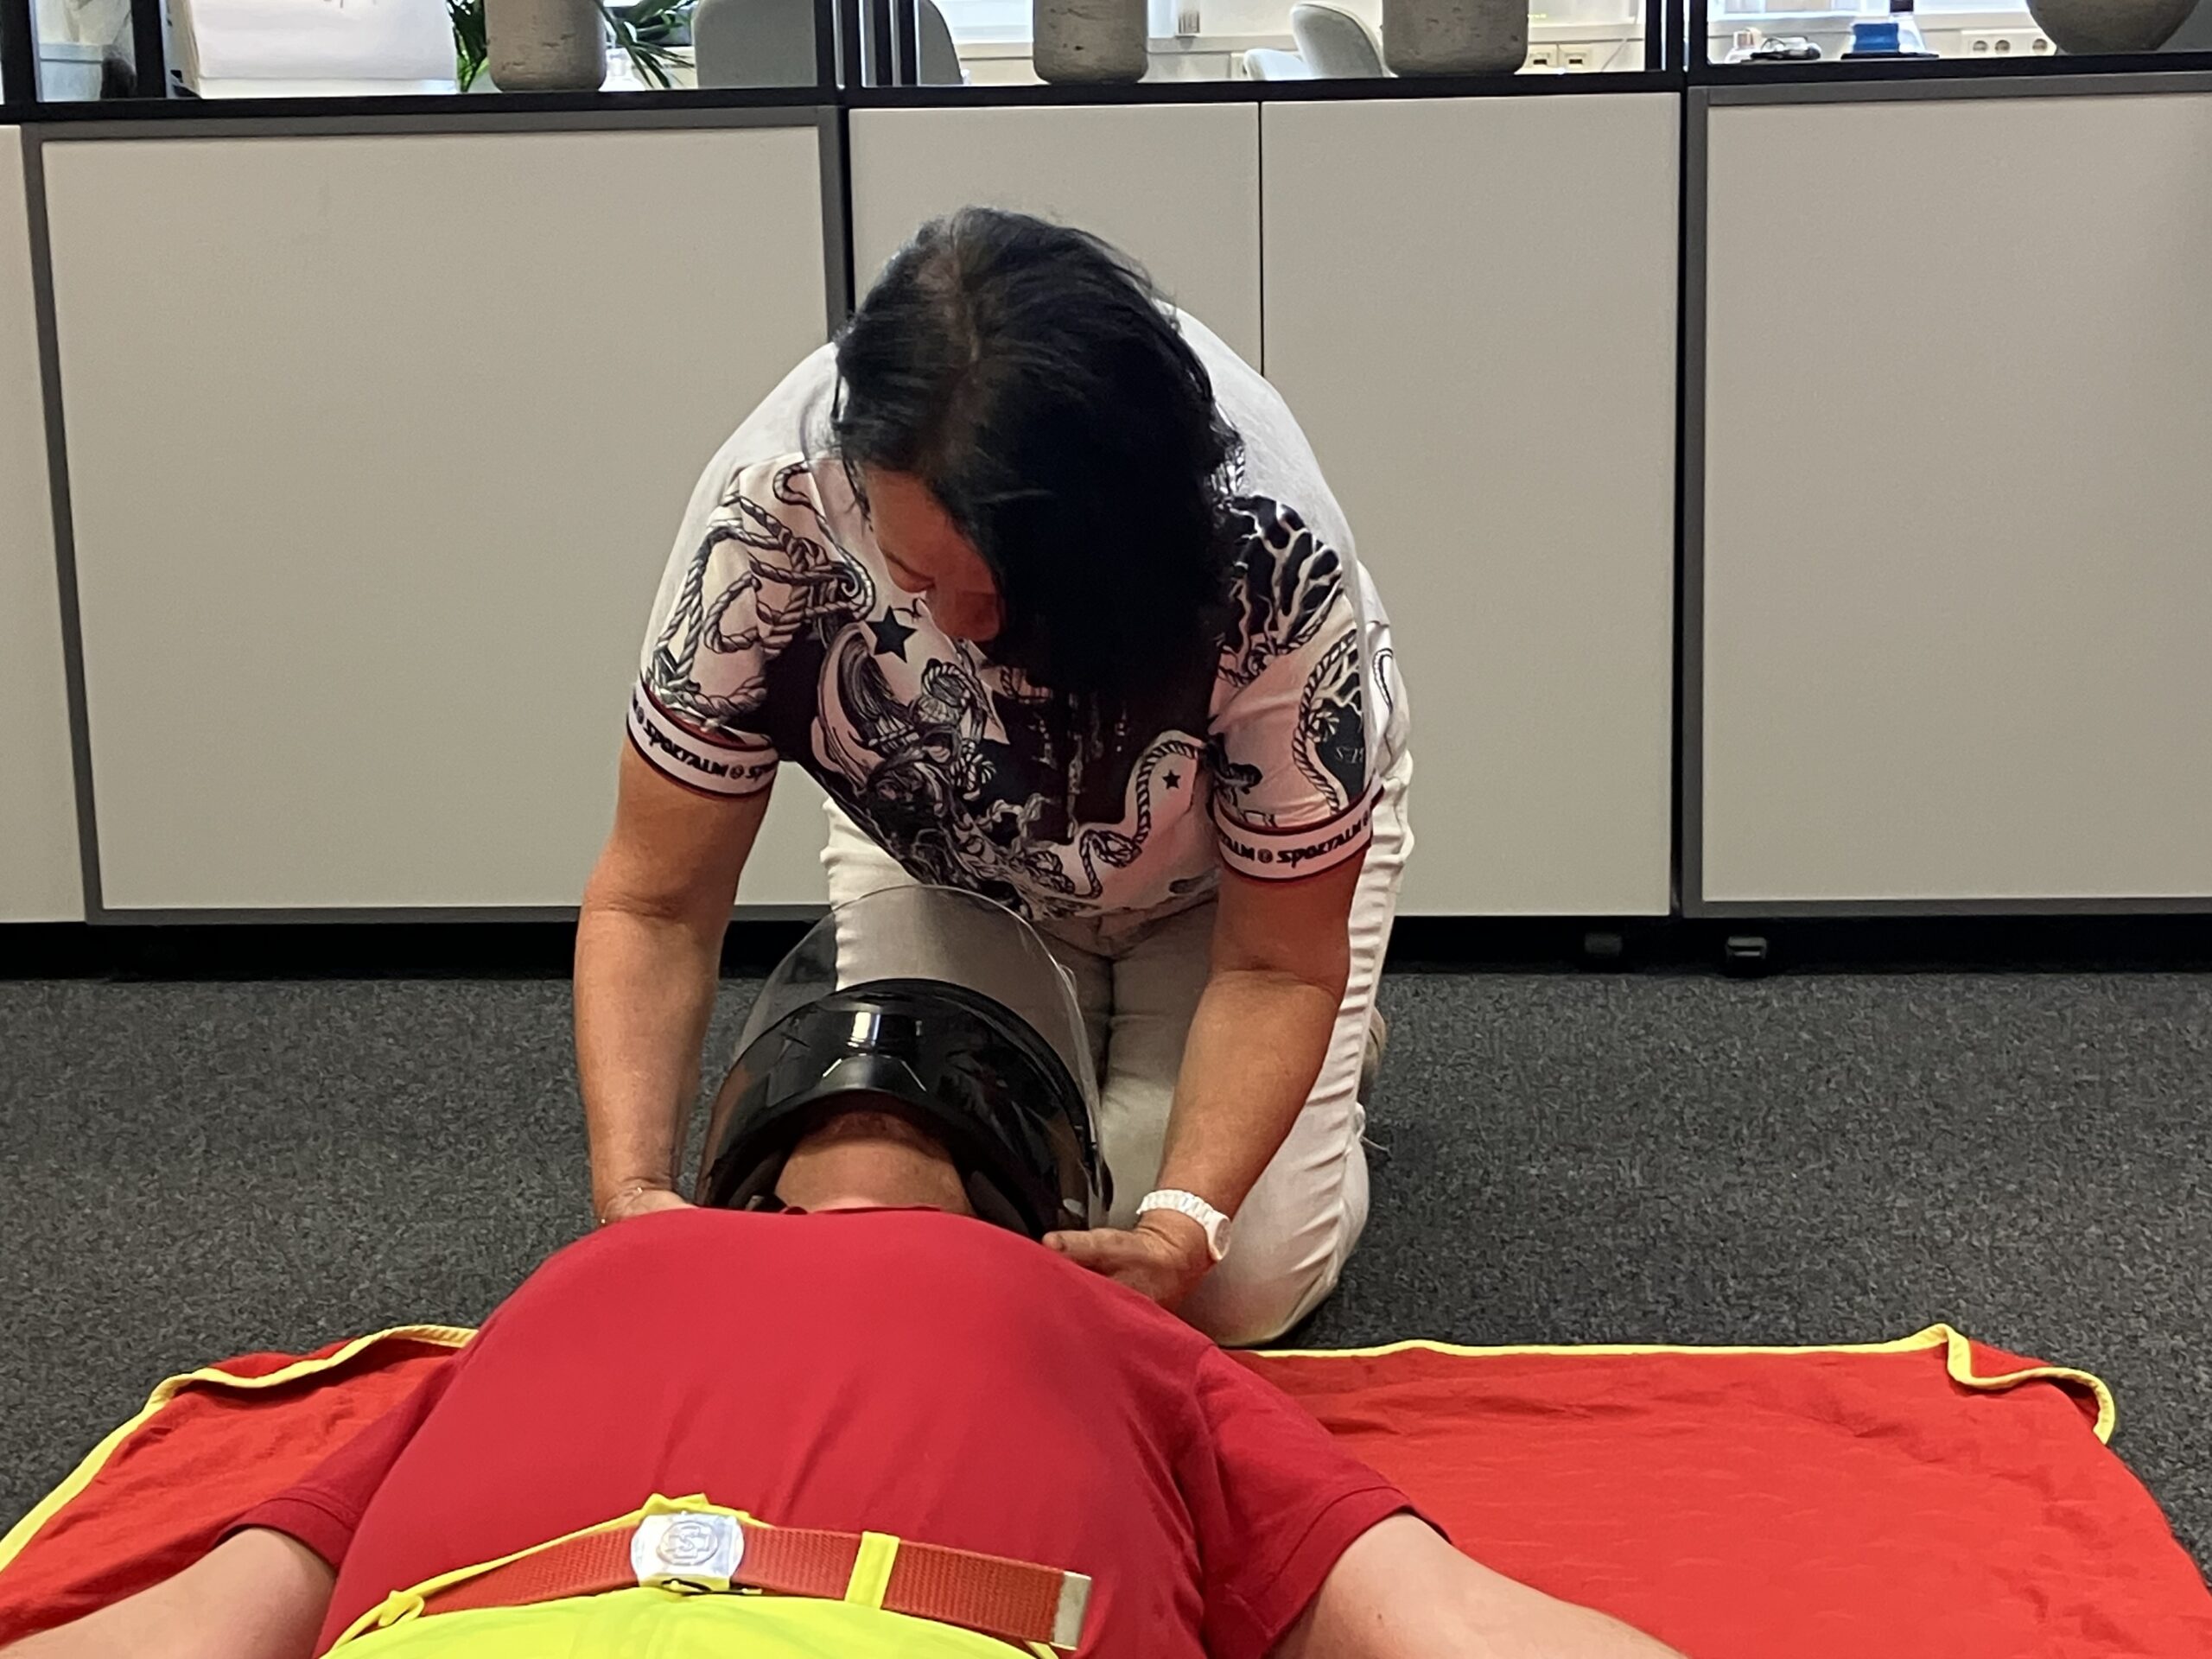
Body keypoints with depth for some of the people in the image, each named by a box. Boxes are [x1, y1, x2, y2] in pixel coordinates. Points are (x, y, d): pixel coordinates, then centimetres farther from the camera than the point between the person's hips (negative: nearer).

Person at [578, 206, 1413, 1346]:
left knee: (1243, 1281, -16)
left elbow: (1274, 965, -26)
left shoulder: (1271, 563, -39)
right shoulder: (772, 499, -36)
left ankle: (1336, 1043, 16)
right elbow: (655, 905, -26)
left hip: (1256, 845, -2)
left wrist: (1183, 1227, -41)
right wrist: (629, 1187, -41)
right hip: (939, 855, 2)